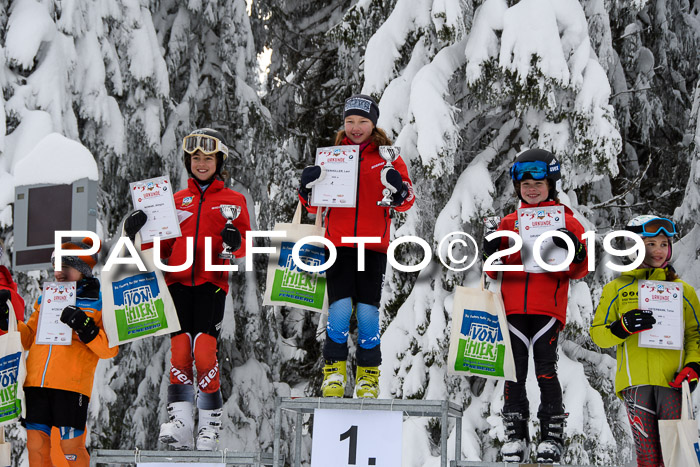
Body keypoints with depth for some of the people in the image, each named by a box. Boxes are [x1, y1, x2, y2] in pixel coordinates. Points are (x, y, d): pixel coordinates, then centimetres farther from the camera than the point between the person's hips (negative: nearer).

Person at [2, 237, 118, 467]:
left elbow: (110, 349, -1)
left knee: (71, 446, -6)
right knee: (36, 444, 2)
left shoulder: (99, 302, 6)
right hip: (36, 381, 5)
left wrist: (85, 327, -15)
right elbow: (28, 338, 25)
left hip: (72, 384, -5)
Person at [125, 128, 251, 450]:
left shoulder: (234, 200, 11)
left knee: (204, 350, -15)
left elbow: (245, 246, 5)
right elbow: (165, 246, 18)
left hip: (211, 282, -3)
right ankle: (180, 424, -8)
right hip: (178, 281, 3)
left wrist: (235, 242, -18)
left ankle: (210, 425, -6)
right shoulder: (177, 200, 20)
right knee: (179, 351, -9)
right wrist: (139, 233, 1)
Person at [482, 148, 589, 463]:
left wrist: (574, 252, -16)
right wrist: (492, 254, -3)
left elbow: (579, 272, 4)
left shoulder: (566, 222, 7)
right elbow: (495, 273, 17)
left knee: (546, 369, -9)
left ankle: (552, 435, -4)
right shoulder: (509, 224, 16)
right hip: (513, 305, 3)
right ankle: (515, 435, 7)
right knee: (514, 371, 1)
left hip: (548, 307, -3)